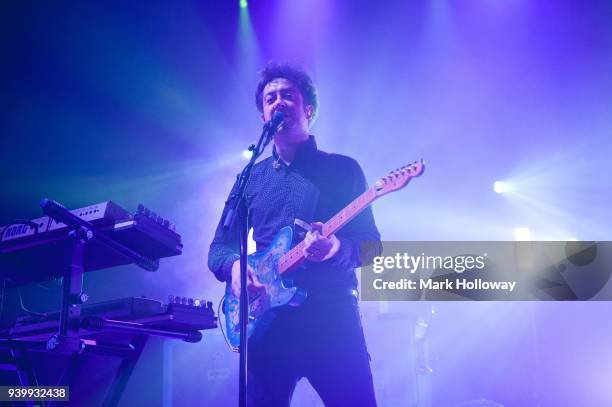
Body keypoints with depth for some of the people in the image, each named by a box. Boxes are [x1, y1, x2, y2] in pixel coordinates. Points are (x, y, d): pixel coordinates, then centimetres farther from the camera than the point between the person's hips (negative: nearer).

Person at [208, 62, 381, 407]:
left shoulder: (344, 169, 7)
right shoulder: (251, 178, 15)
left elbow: (372, 245, 3)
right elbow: (219, 247, 15)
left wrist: (337, 249, -19)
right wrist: (235, 265, -9)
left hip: (333, 317, -2)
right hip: (267, 319, 3)